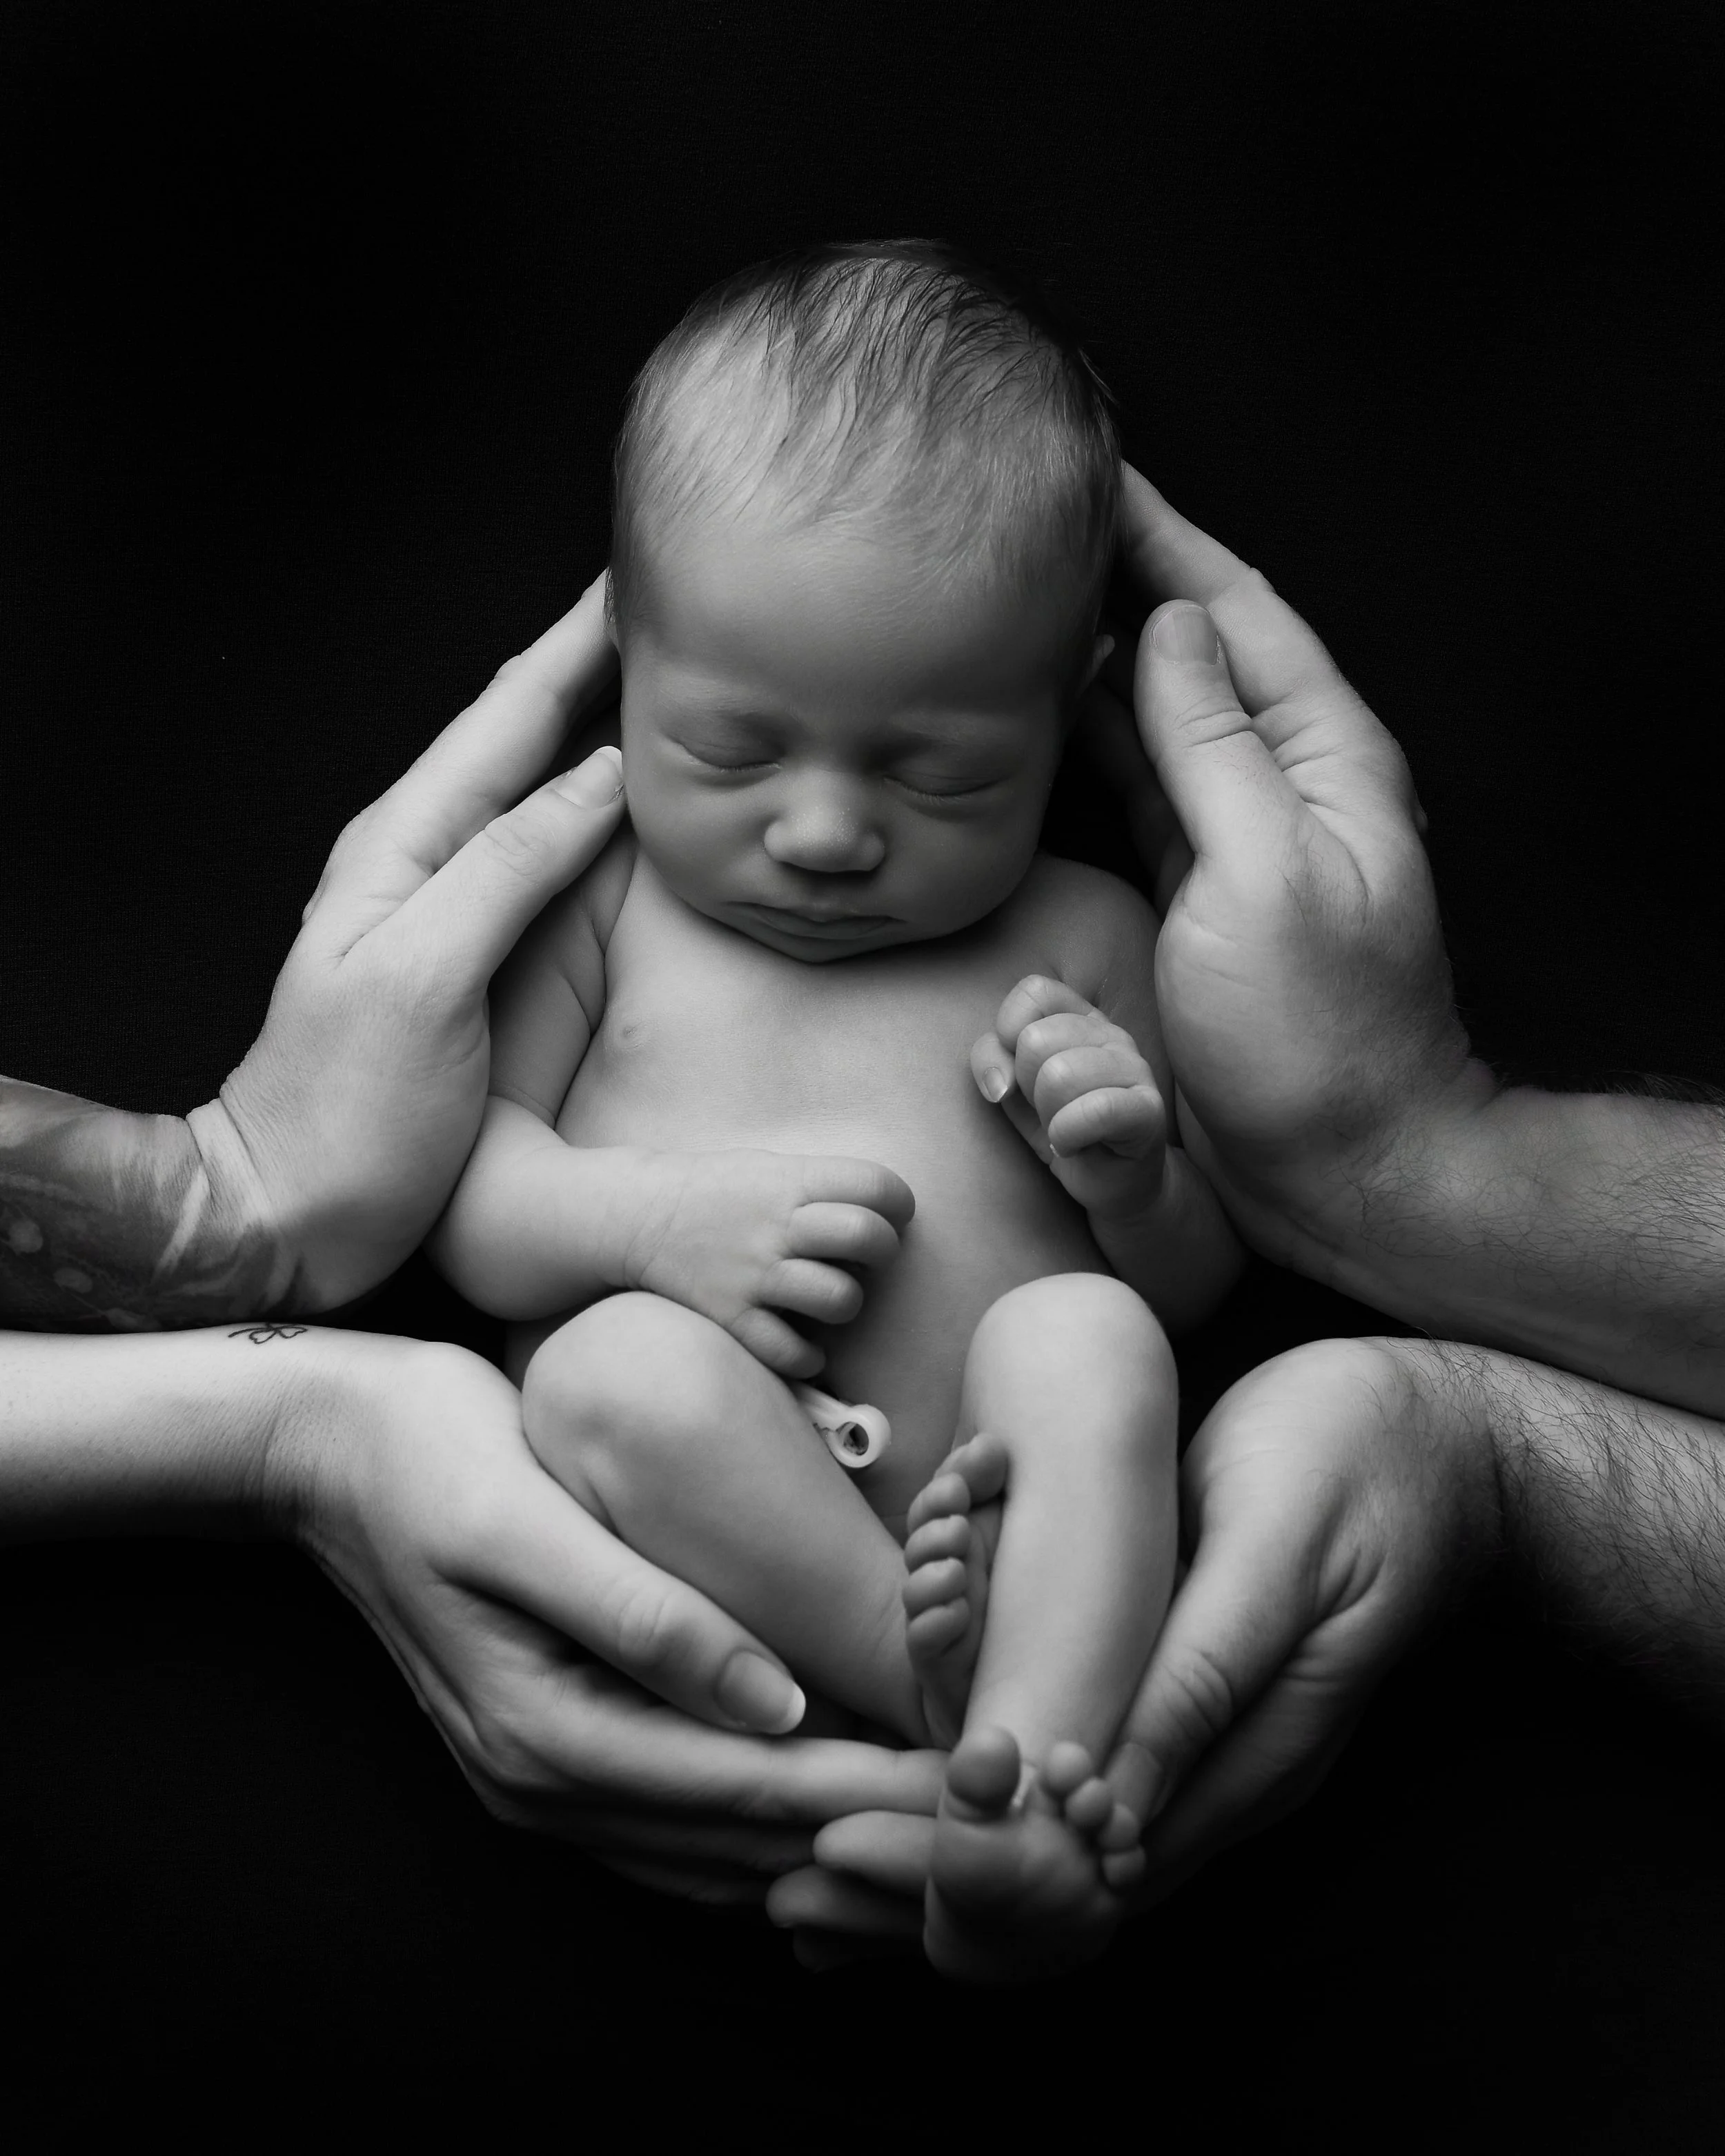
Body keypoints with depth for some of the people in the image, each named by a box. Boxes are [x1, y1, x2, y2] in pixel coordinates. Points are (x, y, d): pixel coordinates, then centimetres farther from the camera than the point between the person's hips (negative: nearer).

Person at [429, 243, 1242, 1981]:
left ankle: (1023, 1778, -40)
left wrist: (1138, 1182, -7)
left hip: (1007, 1520, 1)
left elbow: (1199, 1291, 17)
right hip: (687, 1529, 0)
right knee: (619, 1366, -31)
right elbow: (448, 1174, 8)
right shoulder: (597, 906, 12)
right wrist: (653, 1219, -13)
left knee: (1080, 1331, -29)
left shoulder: (1078, 943, 13)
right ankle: (962, 1706, -28)